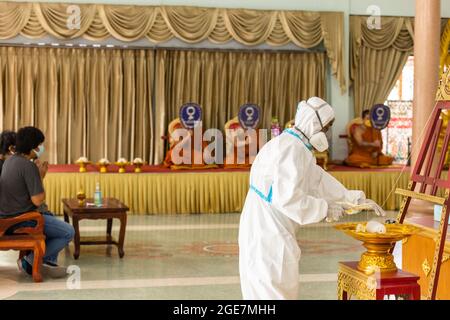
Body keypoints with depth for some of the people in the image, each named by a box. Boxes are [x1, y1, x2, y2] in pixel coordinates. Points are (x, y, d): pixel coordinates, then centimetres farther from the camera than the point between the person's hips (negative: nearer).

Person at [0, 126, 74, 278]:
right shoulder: (29, 166, -21)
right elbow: (37, 200, -21)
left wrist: (40, 174, 6)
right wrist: (40, 176, -9)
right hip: (21, 219, -10)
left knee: (53, 220, 28)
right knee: (68, 232, -5)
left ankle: (50, 263, 24)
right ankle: (30, 260, 3)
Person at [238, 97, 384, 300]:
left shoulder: (294, 146, 15)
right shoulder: (292, 149, -19)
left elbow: (319, 180, 25)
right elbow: (288, 198, -27)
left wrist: (354, 198, 25)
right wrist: (325, 209, -15)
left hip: (265, 232, 11)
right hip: (269, 236, -11)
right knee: (277, 291, -4)